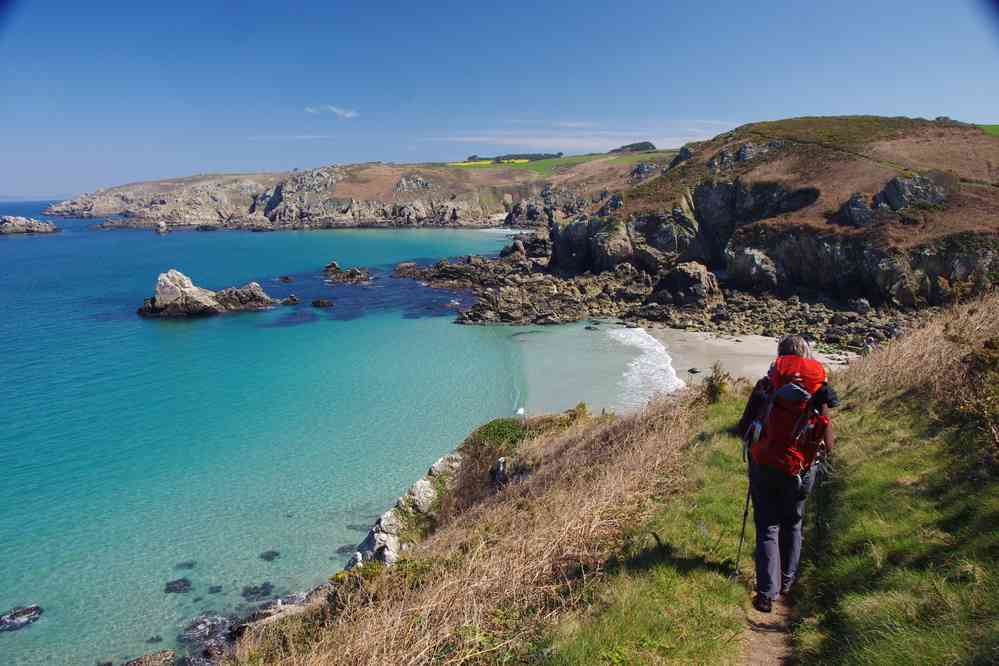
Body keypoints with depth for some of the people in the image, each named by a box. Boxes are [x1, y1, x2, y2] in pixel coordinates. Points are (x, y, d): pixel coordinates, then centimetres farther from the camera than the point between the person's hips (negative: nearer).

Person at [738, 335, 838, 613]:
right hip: (799, 471, 1)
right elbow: (827, 444, -3)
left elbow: (743, 427, -3)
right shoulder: (819, 391, -2)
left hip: (764, 466, -1)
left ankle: (766, 594, 6)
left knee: (767, 528, 9)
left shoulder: (766, 385, -5)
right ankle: (787, 580, 37)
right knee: (792, 525, 23)